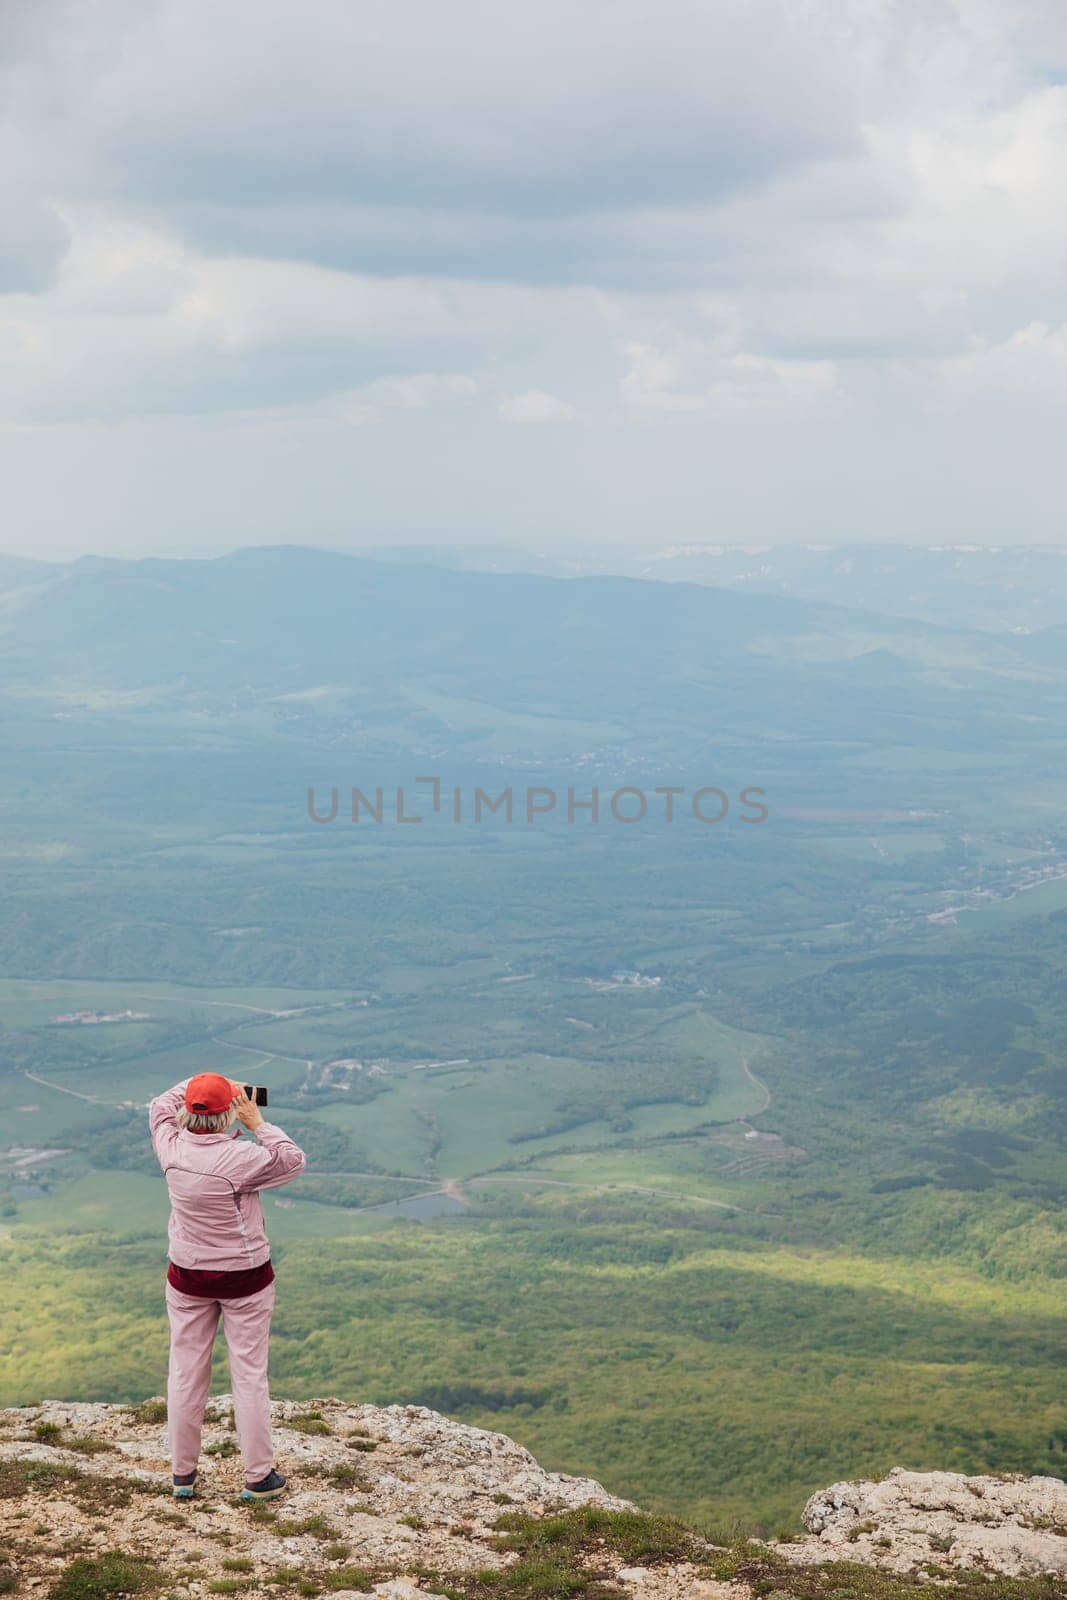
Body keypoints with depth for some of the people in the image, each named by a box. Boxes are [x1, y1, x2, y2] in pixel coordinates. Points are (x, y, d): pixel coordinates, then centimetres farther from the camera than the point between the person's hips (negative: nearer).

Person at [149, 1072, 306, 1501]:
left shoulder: (171, 1146, -12)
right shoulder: (241, 1158, -25)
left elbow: (161, 1105, 10)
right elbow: (294, 1160, -9)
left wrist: (199, 1084, 10)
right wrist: (258, 1123, -7)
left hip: (188, 1277, 4)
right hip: (244, 1278, -4)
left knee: (186, 1372, 13)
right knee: (249, 1376, 7)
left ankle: (183, 1474, 23)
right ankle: (259, 1477, 15)